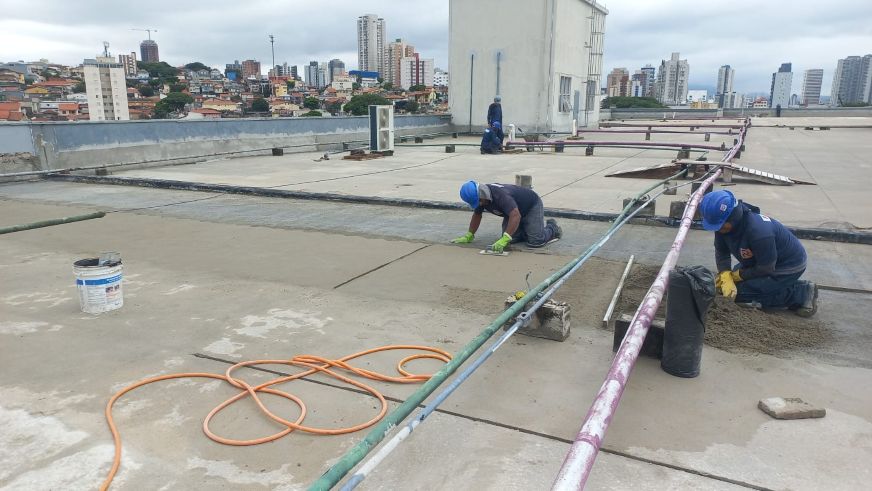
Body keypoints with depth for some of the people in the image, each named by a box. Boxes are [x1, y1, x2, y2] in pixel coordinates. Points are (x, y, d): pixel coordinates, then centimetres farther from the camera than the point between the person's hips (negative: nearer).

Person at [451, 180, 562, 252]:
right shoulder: (479, 196, -13)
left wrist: (503, 240, -55)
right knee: (511, 238, -9)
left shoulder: (501, 195, -40)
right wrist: (469, 236, -1)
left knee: (535, 241, -19)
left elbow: (515, 216, -50)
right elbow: (477, 215, 4)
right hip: (516, 209, 8)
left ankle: (552, 227, 12)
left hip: (532, 206, -8)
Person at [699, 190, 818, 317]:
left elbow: (765, 269, -27)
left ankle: (801, 293, -6)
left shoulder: (758, 231, -36)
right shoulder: (724, 225, -15)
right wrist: (726, 277, -22)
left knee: (738, 293, -17)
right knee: (729, 287, 6)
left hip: (789, 265, -8)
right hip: (764, 260, 8)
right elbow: (721, 252, -7)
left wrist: (737, 275, -15)